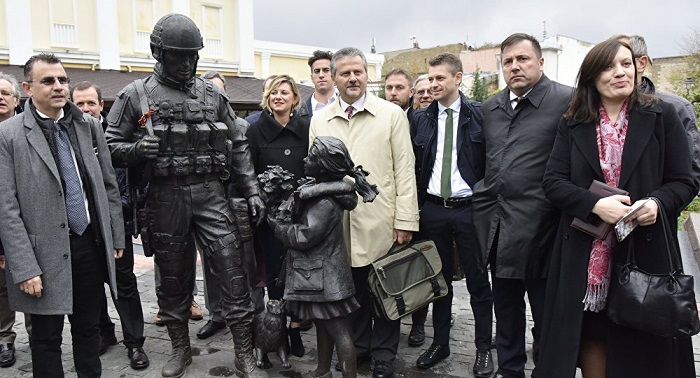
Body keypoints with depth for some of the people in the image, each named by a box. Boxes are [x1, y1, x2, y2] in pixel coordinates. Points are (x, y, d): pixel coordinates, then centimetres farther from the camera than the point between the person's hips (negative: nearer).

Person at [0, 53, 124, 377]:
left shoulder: (89, 126, 4)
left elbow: (109, 186, 10)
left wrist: (116, 236, 9)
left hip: (92, 243, 4)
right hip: (47, 253, -3)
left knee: (89, 329, 17)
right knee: (47, 338, 11)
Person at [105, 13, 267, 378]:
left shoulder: (211, 93, 8)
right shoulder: (136, 95, 2)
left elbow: (237, 146, 11)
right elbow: (111, 145, 5)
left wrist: (252, 191, 5)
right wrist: (137, 149, -17)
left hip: (210, 194, 1)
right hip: (165, 197, -1)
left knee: (233, 272, -2)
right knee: (173, 277, 12)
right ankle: (180, 348, 32)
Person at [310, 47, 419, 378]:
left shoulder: (392, 114, 1)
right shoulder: (319, 120, 9)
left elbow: (404, 170, -2)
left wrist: (405, 220, -6)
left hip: (381, 222, -2)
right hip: (338, 223, 2)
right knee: (352, 288, 11)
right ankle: (357, 345, 31)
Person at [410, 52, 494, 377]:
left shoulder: (479, 115, -4)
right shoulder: (420, 119, 6)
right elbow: (414, 166, 8)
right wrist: (416, 206, 4)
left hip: (469, 208, -3)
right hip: (433, 209, 3)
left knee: (478, 280, 7)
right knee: (439, 278, 14)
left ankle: (484, 347, 22)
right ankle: (440, 343, 28)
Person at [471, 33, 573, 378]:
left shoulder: (566, 101, -8)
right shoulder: (491, 107, 12)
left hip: (538, 227, -6)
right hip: (497, 225, 6)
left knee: (545, 310, 9)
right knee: (505, 307, 18)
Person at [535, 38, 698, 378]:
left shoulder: (662, 116, 2)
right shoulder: (572, 125, 6)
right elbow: (552, 181, -1)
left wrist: (657, 203, -20)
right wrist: (595, 204, -18)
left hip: (645, 249, -1)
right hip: (585, 253, 1)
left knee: (641, 344, 8)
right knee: (590, 335, 8)